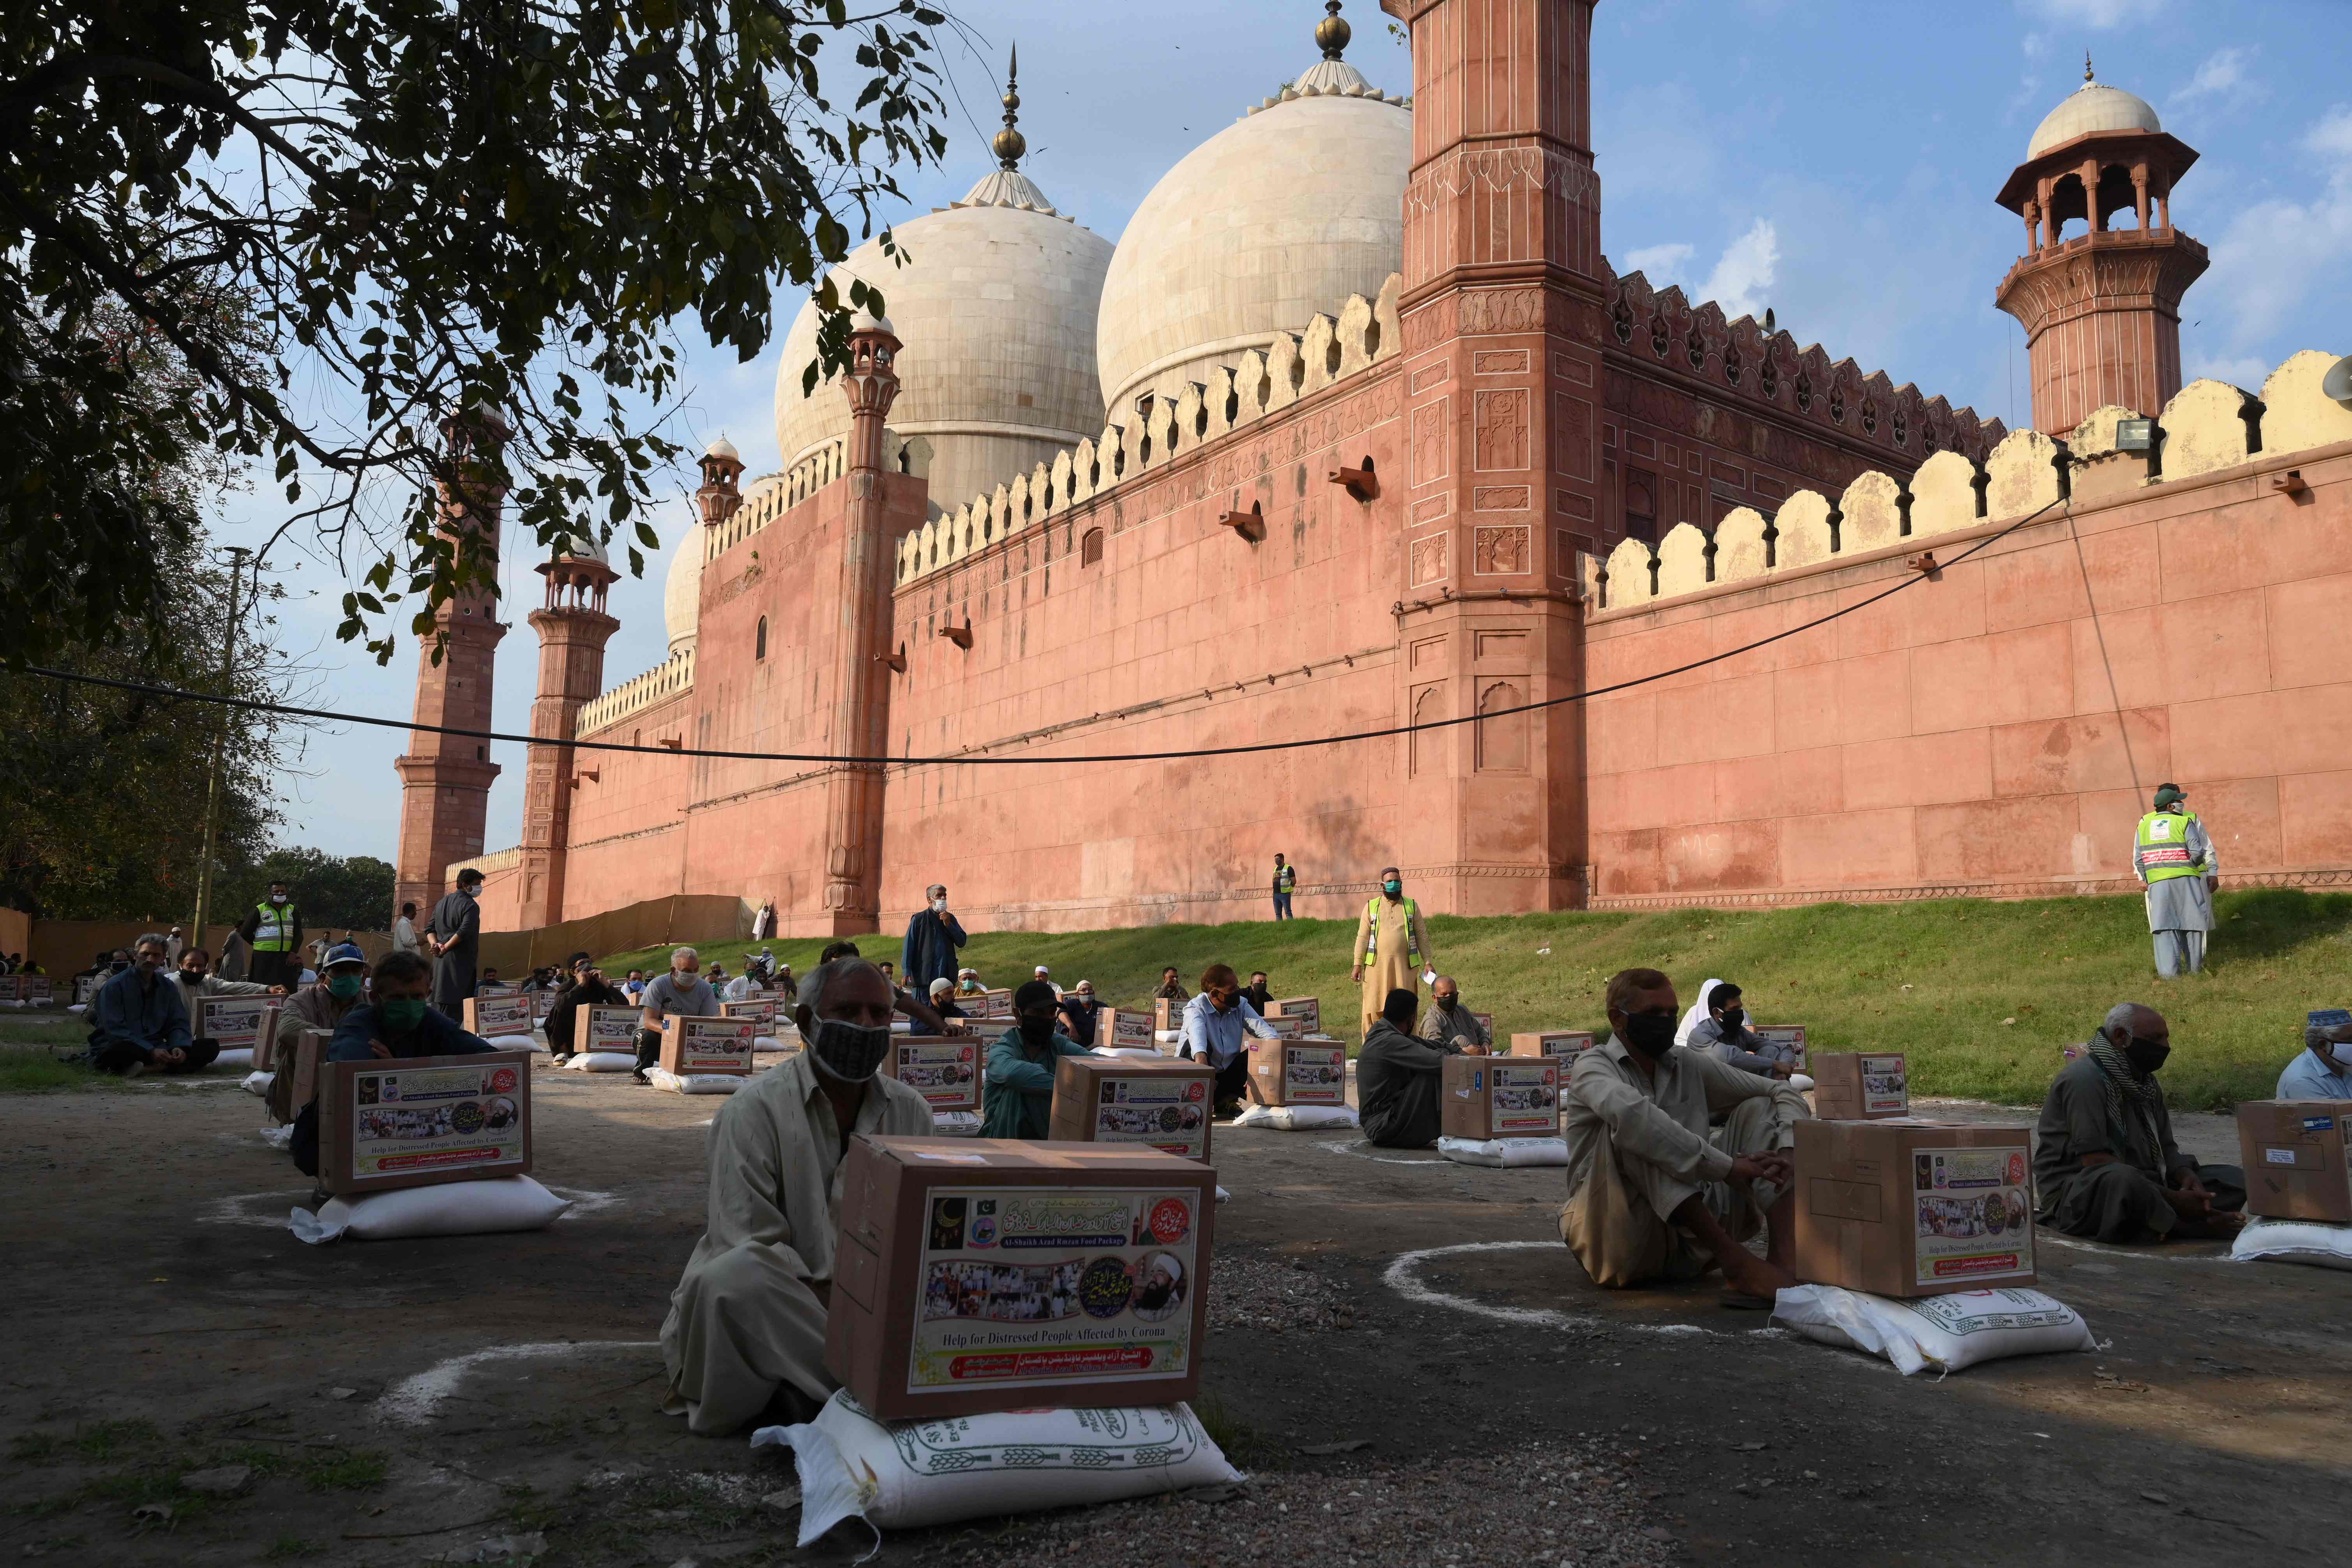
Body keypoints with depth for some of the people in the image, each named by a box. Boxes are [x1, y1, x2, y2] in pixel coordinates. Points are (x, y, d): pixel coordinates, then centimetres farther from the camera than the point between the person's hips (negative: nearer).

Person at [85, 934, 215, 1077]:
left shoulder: (168, 988, 14)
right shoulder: (115, 986, -2)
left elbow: (178, 1024, 12)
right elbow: (115, 1029, -12)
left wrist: (179, 1047, -13)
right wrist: (151, 1052, -23)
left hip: (155, 1050, 6)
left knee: (210, 1047, -17)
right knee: (121, 1050, -43)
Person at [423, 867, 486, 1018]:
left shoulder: (442, 902, 18)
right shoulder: (471, 905, -10)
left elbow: (430, 929, 16)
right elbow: (464, 932, -22)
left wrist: (435, 945, 1)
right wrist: (445, 948, -14)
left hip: (441, 961, 8)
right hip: (460, 961, -8)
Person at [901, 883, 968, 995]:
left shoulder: (950, 919, 16)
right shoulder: (918, 919, 2)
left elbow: (961, 942, 9)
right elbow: (909, 946, -1)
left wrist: (948, 925, -5)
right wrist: (907, 972, -10)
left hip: (947, 975, 4)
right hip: (924, 976, -4)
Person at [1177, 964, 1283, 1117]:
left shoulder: (1241, 1005, -2)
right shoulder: (1196, 1008, -17)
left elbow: (1264, 1030, -14)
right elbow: (1196, 1031, -41)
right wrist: (1200, 1055, -63)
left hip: (1226, 1073, 5)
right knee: (1198, 1045, -33)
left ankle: (1226, 1100, -11)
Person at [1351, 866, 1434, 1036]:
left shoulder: (1412, 906, 10)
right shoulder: (1371, 907, 7)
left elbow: (1422, 936, 10)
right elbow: (1363, 937, 5)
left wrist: (1428, 962, 4)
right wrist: (1358, 964, -1)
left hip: (1405, 966, 1)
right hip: (1378, 965, -1)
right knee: (1375, 1009, -1)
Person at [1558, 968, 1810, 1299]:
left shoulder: (1688, 1065, 12)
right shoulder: (1593, 1067, -6)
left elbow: (1784, 1094, 12)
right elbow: (1630, 1113, -31)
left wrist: (1788, 1152, -10)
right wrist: (1727, 1167, -33)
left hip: (1689, 1240, 6)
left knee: (1758, 1111, -1)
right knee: (1629, 1125, -29)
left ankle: (1784, 1261, -26)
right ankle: (1734, 1261, -36)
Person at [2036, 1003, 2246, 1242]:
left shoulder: (2146, 1083, 15)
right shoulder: (2084, 1079, -16)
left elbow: (2165, 1147, 16)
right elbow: (2095, 1161, -24)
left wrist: (2187, 1176, -9)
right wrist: (2173, 1198, -25)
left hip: (2141, 1186, 9)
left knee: (2233, 1178, 2)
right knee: (2120, 1179, -42)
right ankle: (2186, 1226, -16)